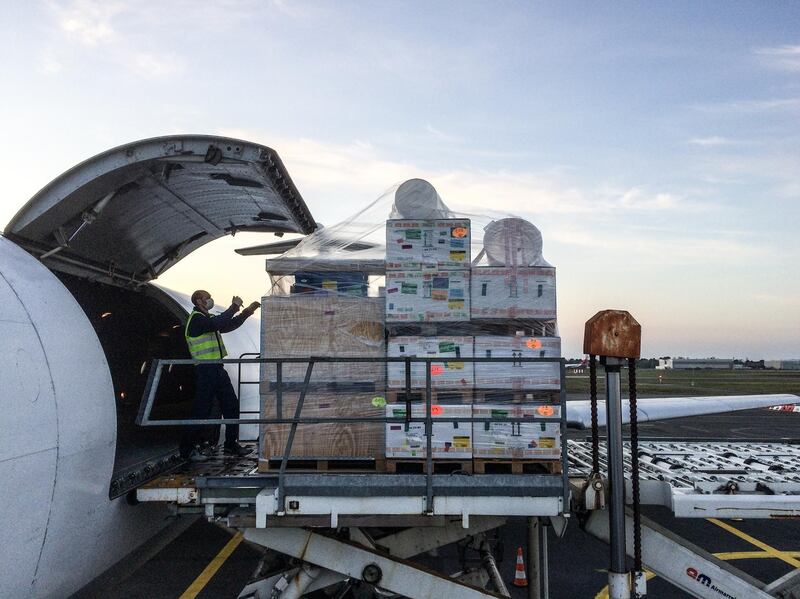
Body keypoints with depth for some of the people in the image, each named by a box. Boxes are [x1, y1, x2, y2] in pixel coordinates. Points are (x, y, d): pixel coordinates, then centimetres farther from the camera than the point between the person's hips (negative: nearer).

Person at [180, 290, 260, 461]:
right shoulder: (196, 319, -9)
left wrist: (247, 312, 19)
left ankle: (231, 444, 19)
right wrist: (234, 307, -16)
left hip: (217, 369, 9)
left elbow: (229, 325, 25)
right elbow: (217, 323, -25)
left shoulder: (206, 319, 21)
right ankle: (187, 448, 6)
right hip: (205, 370, -9)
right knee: (202, 410, -5)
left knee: (232, 405, 10)